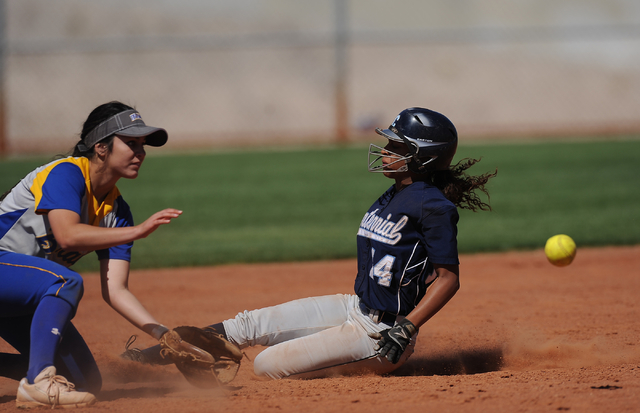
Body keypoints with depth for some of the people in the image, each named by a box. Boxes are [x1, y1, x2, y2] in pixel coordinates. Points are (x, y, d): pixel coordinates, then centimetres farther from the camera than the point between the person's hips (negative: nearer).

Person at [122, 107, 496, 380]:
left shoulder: (434, 205, -18)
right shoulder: (393, 196, 11)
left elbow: (448, 279, -19)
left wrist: (405, 330, -23)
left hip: (379, 329, -9)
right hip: (356, 309, 9)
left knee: (268, 365, -15)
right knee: (249, 325, 3)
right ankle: (163, 351, 12)